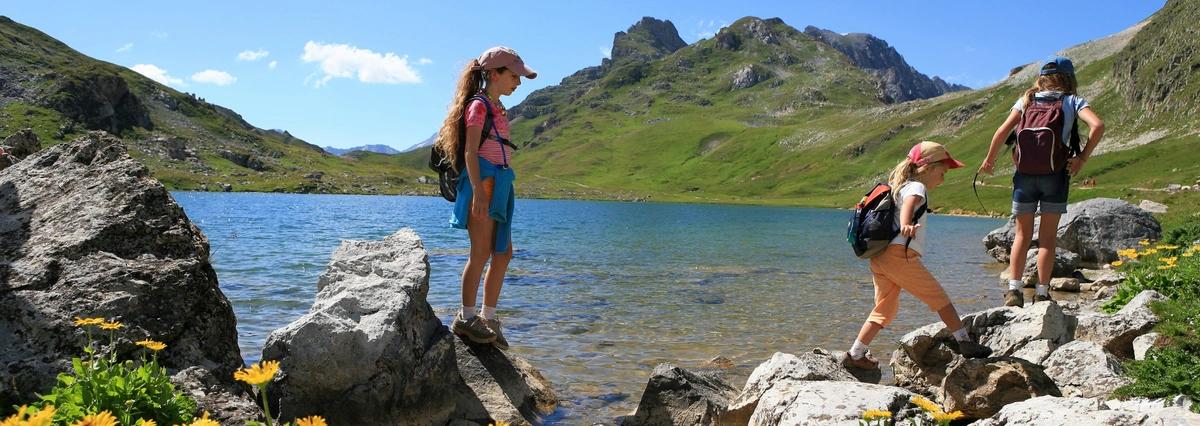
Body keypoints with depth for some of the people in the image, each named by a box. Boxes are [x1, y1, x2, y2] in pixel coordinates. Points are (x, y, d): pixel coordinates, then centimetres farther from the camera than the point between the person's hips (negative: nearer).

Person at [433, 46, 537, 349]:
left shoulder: (498, 108, 21)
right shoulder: (478, 105, -6)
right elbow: (470, 152, -13)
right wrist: (478, 192, -22)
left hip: (499, 184, 9)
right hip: (483, 181, -9)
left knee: (503, 253, 8)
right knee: (481, 253, -7)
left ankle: (488, 318, 14)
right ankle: (466, 318, 1)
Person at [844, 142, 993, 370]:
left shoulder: (900, 186, 27)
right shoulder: (916, 187, -2)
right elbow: (909, 204, -25)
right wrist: (906, 225, -46)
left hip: (879, 258, 9)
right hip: (899, 255, -9)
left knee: (885, 310, 12)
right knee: (939, 298, 2)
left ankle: (855, 355, 10)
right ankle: (964, 342, 6)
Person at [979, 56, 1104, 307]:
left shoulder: (1027, 100, 10)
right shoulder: (1072, 101, 5)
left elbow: (1003, 131, 2)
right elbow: (1098, 126, -12)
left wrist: (990, 159, 13)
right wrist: (1083, 157, -4)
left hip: (1025, 174, 2)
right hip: (1055, 174, -1)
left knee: (1022, 235, 10)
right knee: (1048, 236, 7)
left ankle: (1014, 288, -1)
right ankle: (1042, 293, 6)